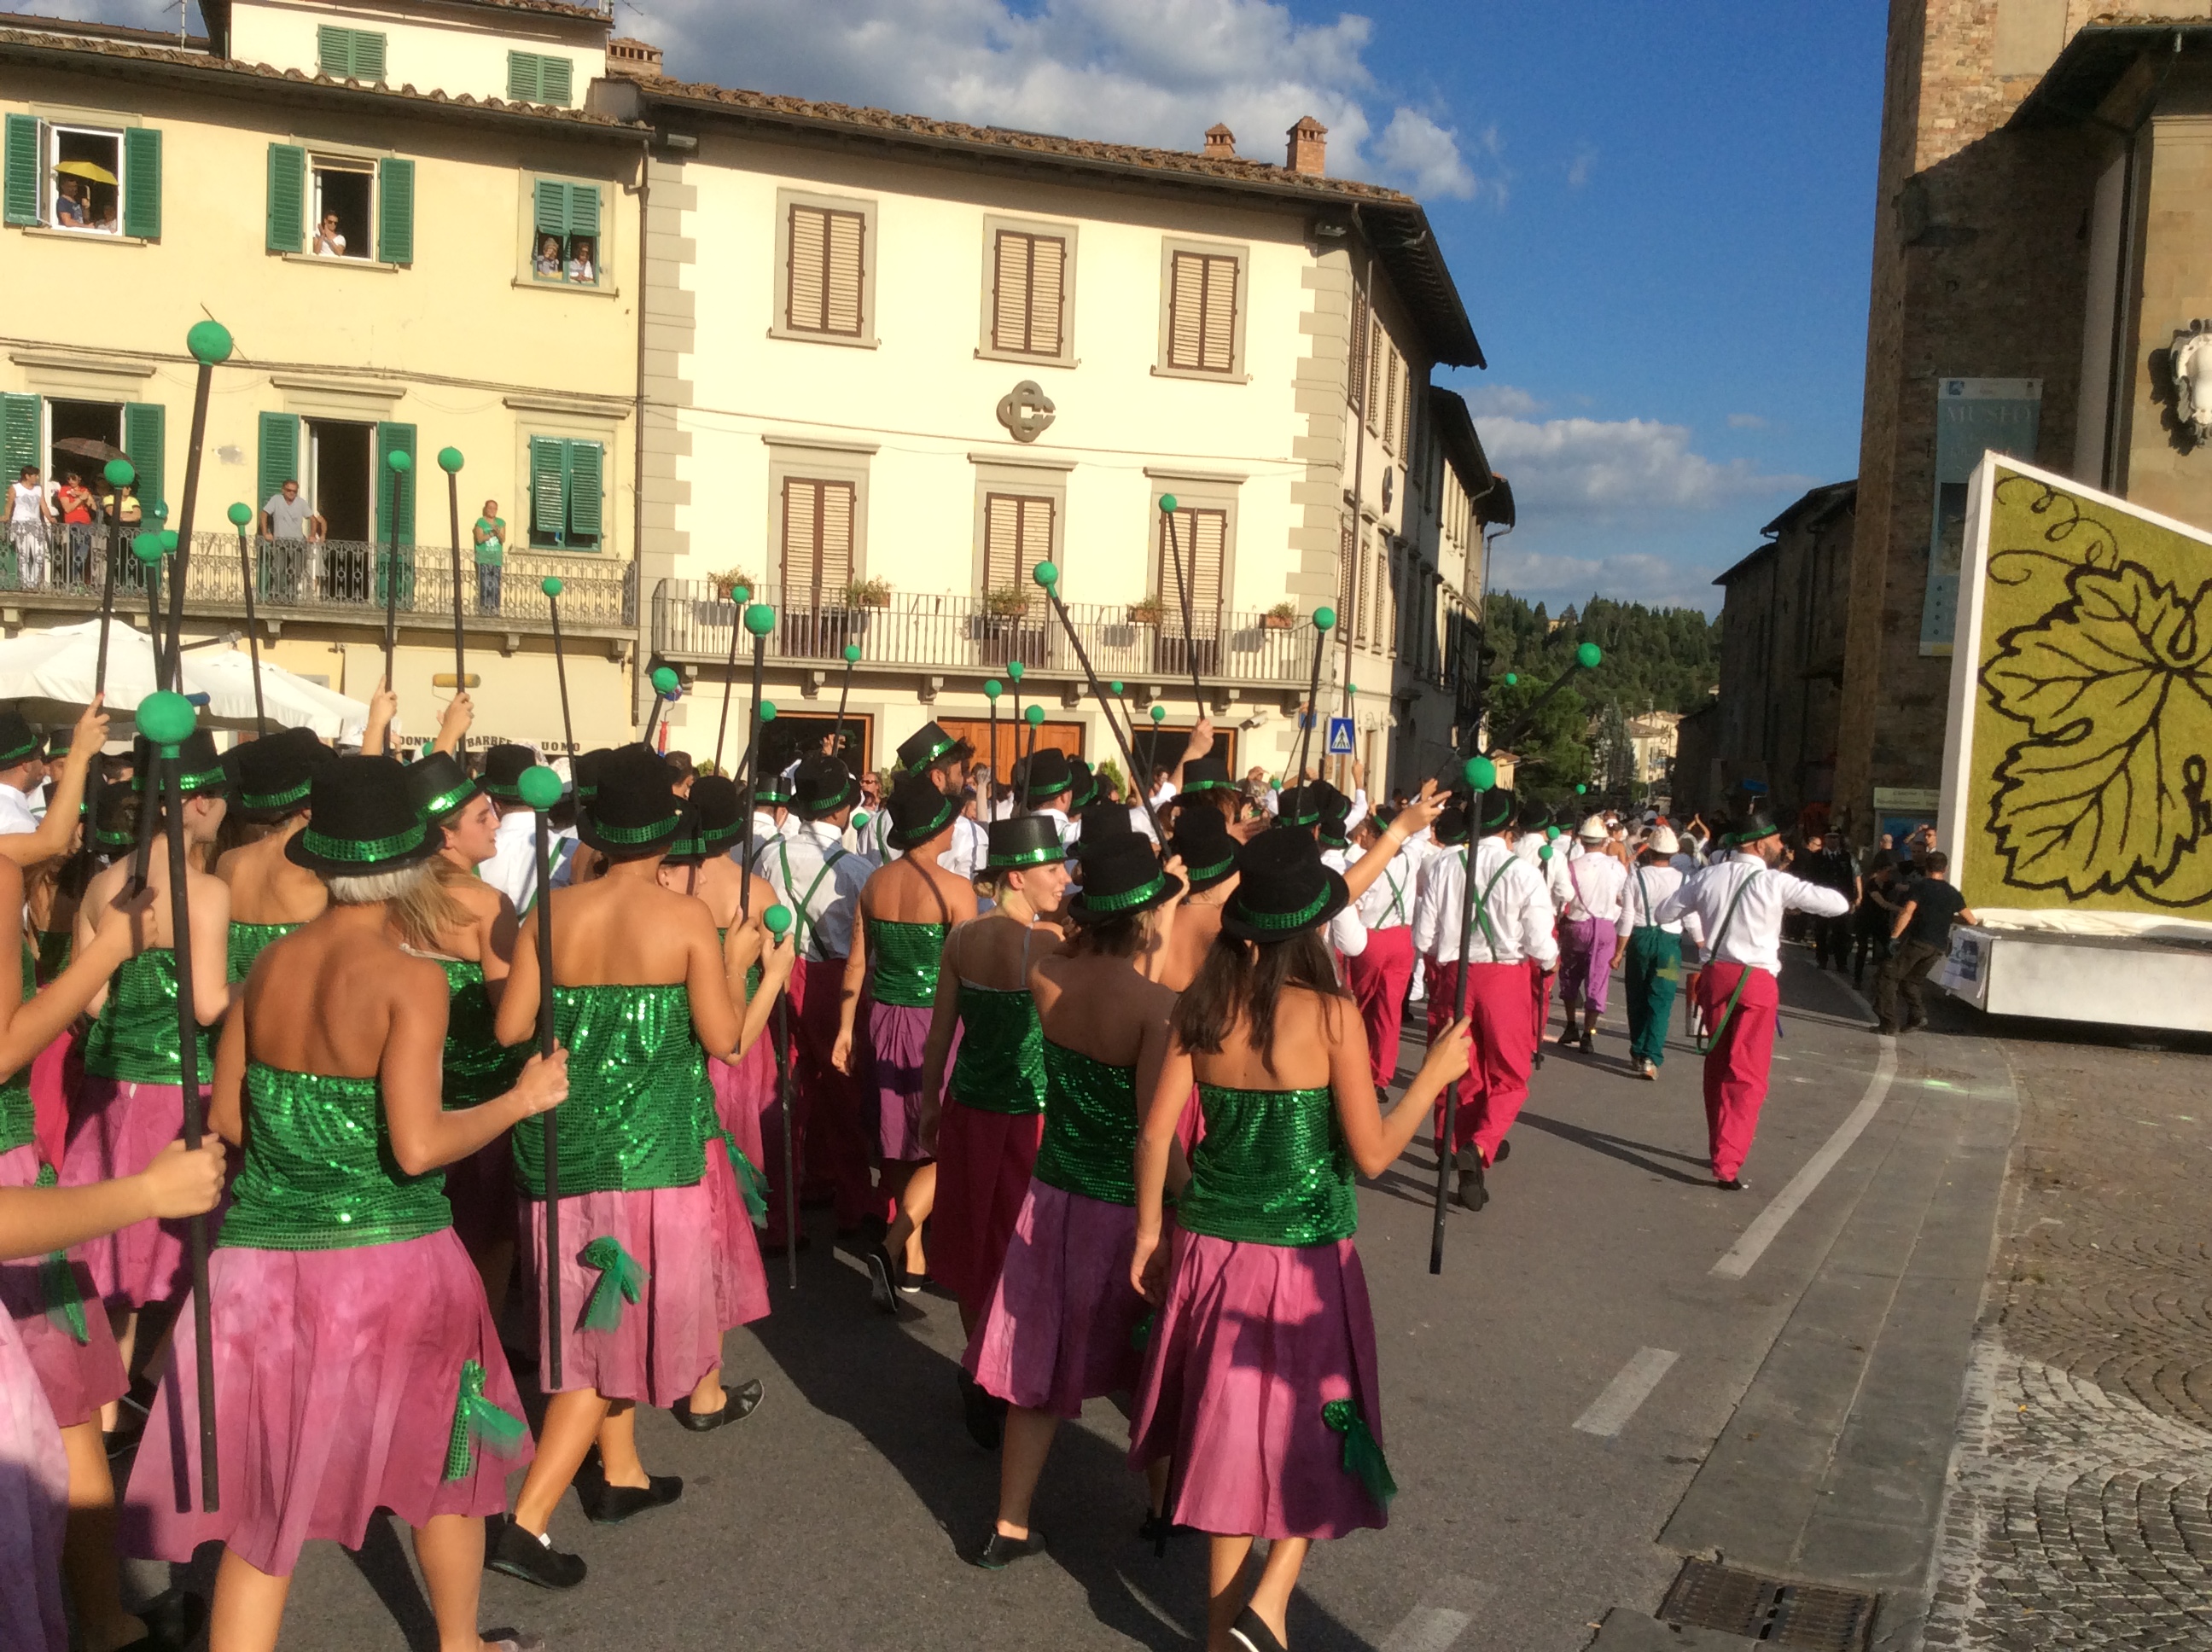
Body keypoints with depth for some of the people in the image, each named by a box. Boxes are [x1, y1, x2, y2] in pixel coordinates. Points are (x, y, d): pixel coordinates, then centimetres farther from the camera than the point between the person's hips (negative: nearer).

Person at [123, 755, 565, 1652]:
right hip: (385, 1262, -4)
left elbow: (224, 1123, 6)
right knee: (443, 1464, 21)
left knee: (262, 1500, 15)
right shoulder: (409, 979, -16)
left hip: (261, 1261, 4)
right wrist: (522, 1099, -8)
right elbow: (418, 1146, -21)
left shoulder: (270, 964, 0)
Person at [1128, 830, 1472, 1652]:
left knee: (1227, 1430, 18)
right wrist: (1435, 1074, 0)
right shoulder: (1332, 1016, -17)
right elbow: (1372, 1154, -12)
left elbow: (1157, 1132, -3)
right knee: (1311, 1431, 18)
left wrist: (1149, 1232, 10)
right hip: (1304, 1258, -4)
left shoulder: (1200, 1006, -6)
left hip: (1210, 1247, 4)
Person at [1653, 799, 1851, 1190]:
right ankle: (1727, 1165, -8)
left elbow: (1663, 912, 14)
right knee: (1747, 1077, -1)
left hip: (1715, 975, 5)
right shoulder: (1775, 883, -9)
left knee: (1718, 1067, 19)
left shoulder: (1708, 877, 4)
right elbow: (1838, 904, -8)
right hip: (1755, 982, -5)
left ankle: (1719, 1149, 32)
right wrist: (1798, 901, 10)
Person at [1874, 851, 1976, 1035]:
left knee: (1888, 978, -1)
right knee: (1910, 980, 22)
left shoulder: (1919, 886, -1)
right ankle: (1917, 1016, 4)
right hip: (1938, 947, 6)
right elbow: (1971, 920, 22)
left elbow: (1907, 913, -15)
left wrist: (1894, 937, -15)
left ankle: (1888, 1023, -9)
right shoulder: (1953, 893, 14)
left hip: (1917, 941, -6)